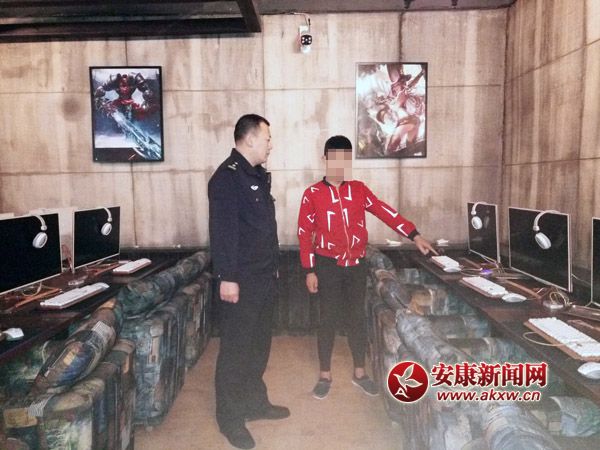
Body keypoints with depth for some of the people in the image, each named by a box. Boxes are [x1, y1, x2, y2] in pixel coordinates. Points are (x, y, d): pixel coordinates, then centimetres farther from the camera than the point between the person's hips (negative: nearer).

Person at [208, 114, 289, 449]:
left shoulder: (259, 175, 14)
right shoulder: (227, 177, -15)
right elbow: (223, 231, -21)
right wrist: (227, 277, -23)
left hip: (265, 277, 9)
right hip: (241, 280, -9)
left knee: (259, 344, 18)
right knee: (236, 348, 3)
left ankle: (255, 402, 34)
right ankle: (230, 417, 18)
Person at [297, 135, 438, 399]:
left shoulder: (359, 189, 4)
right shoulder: (312, 194, -5)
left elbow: (385, 212, 1)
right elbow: (304, 233, -4)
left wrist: (415, 236, -6)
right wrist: (310, 271, -7)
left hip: (356, 264, 3)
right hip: (328, 265, -3)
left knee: (357, 317, 11)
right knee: (327, 320, 4)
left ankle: (359, 372, 26)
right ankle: (325, 375, 20)